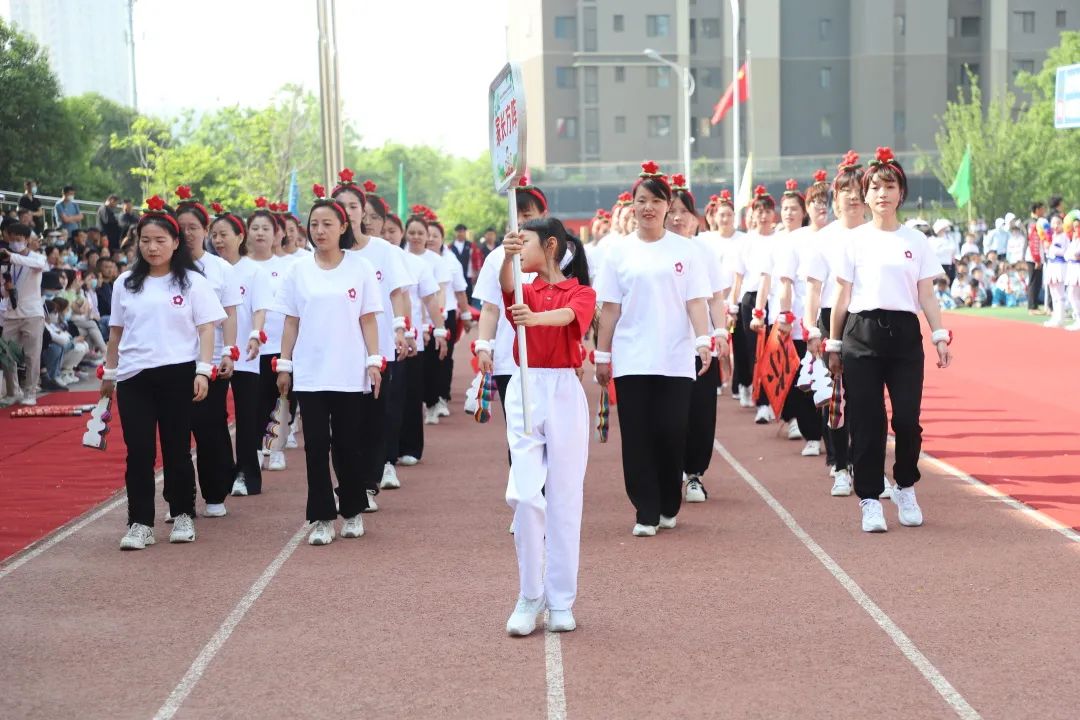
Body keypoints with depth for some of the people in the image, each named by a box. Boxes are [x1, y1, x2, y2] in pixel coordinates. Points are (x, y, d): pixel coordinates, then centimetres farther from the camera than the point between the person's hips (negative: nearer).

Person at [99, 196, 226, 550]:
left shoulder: (192, 282, 1)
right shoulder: (125, 283, 10)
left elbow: (206, 329, -3)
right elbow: (116, 331, 16)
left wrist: (203, 371, -12)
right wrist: (109, 373, 17)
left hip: (177, 374, -2)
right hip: (133, 377, 2)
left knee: (177, 449, 5)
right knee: (139, 452, 0)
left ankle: (183, 516, 19)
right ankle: (140, 523, 4)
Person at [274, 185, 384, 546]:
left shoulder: (360, 267, 1)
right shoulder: (299, 270, 5)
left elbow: (368, 319, 2)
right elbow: (291, 322, 8)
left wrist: (374, 361, -3)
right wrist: (284, 364, 5)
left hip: (350, 373, -1)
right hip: (309, 373, 1)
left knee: (348, 444, 5)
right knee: (316, 445, 0)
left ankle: (353, 512, 21)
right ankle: (322, 518, 7)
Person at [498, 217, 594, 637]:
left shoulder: (581, 293, 2)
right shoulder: (526, 292, 9)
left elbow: (566, 315, -21)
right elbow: (507, 285, -16)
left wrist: (535, 317, -42)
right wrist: (506, 256, -38)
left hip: (564, 393, -2)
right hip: (525, 390, 2)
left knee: (564, 499, 3)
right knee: (524, 496, -6)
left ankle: (561, 601, 10)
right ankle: (529, 597, 5)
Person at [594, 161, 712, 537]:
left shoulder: (684, 250, 4)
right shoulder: (620, 252, 5)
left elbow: (696, 301, 1)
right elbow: (610, 308, 5)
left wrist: (704, 340, -13)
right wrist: (602, 355, 3)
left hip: (675, 358, 0)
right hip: (630, 360, 1)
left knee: (672, 433, 0)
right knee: (637, 436, 0)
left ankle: (668, 507, 18)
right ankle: (646, 513, 6)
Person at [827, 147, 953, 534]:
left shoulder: (916, 241, 8)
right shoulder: (855, 240, 5)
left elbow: (926, 296, 8)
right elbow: (842, 296, 6)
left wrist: (940, 336, -3)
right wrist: (833, 345, 5)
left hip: (905, 333, 1)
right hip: (862, 332, -1)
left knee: (907, 418, -3)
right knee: (866, 422, -1)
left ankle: (906, 490, 20)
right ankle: (870, 501, 7)